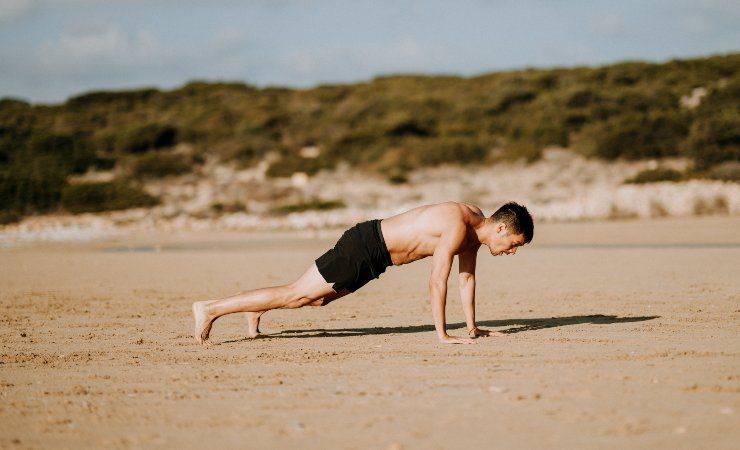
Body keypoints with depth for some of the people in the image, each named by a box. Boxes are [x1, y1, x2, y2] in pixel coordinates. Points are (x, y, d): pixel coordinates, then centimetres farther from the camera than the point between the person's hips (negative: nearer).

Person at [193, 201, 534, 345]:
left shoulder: (476, 221, 3)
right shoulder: (458, 228, -27)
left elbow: (466, 277, 12)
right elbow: (437, 281, -30)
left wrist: (472, 327, 11)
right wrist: (442, 335, -26)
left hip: (375, 249, 9)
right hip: (364, 247, -9)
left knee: (320, 298, 24)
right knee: (296, 295, -6)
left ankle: (258, 310, 43)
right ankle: (210, 308, -3)